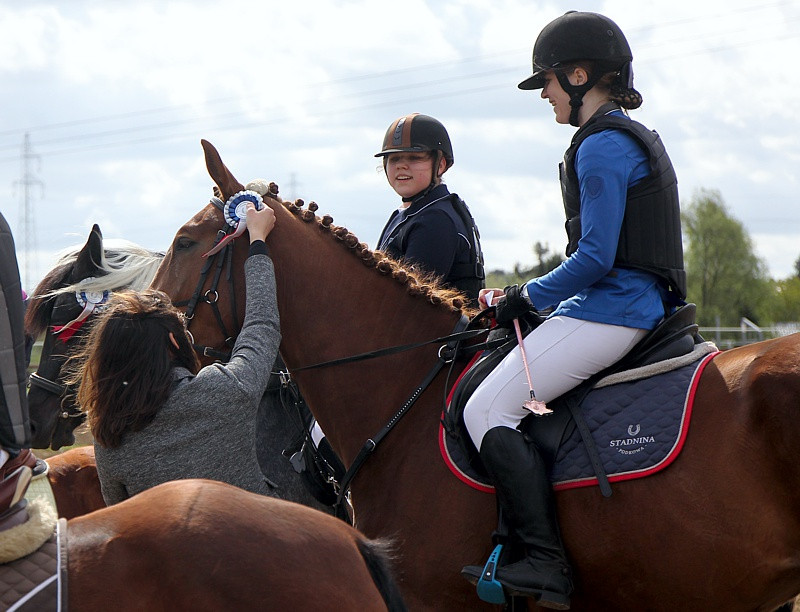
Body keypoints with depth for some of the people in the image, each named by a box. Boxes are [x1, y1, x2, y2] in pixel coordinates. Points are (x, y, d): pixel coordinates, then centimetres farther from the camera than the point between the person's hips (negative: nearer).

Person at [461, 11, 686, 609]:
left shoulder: (601, 146, -14)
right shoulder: (638, 139, 19)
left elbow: (595, 258, -20)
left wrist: (528, 297, -6)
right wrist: (526, 296, 18)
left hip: (608, 311, -11)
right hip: (640, 306, 11)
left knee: (487, 409, -15)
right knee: (496, 405, 21)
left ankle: (547, 564, -21)